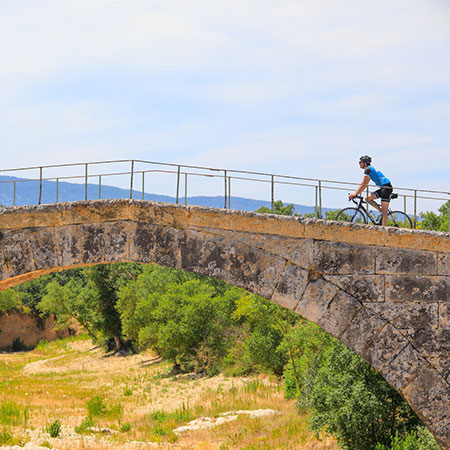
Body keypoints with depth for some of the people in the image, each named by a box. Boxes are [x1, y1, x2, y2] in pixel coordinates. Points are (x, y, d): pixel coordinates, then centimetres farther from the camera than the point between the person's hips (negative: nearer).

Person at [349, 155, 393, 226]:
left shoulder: (368, 169, -10)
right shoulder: (370, 169, 19)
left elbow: (363, 184, -15)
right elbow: (364, 185, 23)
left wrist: (355, 194, -13)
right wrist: (356, 194, 19)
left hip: (386, 187, -10)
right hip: (383, 188, 10)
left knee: (384, 210, -12)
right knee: (368, 198, 5)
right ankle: (381, 211, 8)